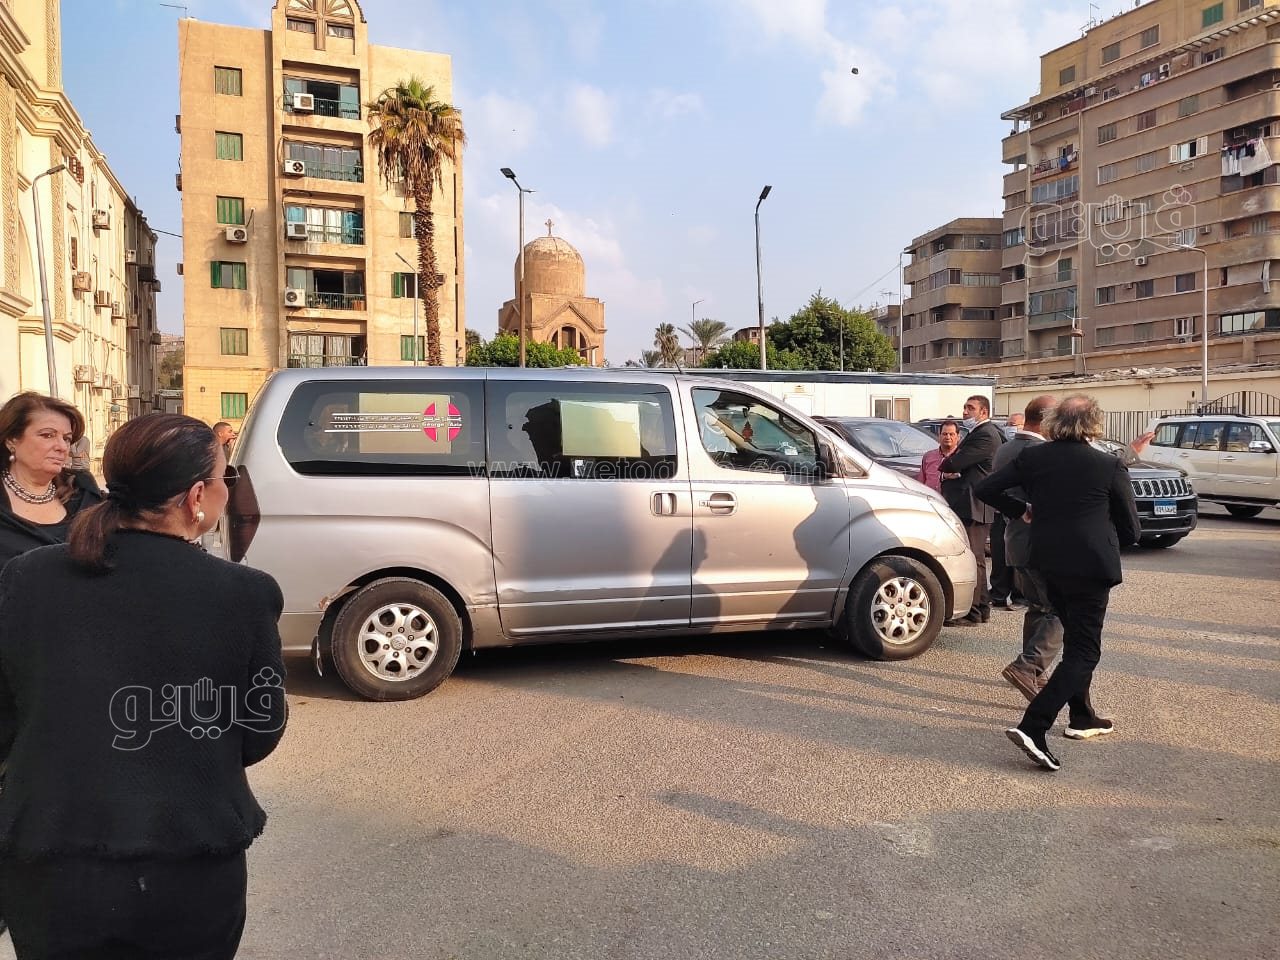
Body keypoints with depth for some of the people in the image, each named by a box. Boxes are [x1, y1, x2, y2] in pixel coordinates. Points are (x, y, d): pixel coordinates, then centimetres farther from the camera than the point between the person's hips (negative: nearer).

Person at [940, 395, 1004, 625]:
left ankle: (972, 612, -5)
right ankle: (981, 607, 24)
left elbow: (955, 462, -20)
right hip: (968, 506, 11)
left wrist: (945, 465, 2)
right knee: (975, 559, 15)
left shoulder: (986, 435, -14)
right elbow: (961, 465, 18)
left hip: (974, 508, -11)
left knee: (972, 559, -8)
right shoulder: (976, 433, 21)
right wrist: (953, 471, -5)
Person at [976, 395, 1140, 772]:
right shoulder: (1109, 467, -7)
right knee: (1083, 651, 0)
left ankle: (1082, 717, 35)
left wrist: (1022, 510, 12)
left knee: (1077, 640, 24)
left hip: (1048, 563, 5)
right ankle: (1032, 726, -14)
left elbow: (986, 488, 0)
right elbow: (1130, 531, 0)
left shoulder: (1032, 457, -1)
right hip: (1090, 566, -5)